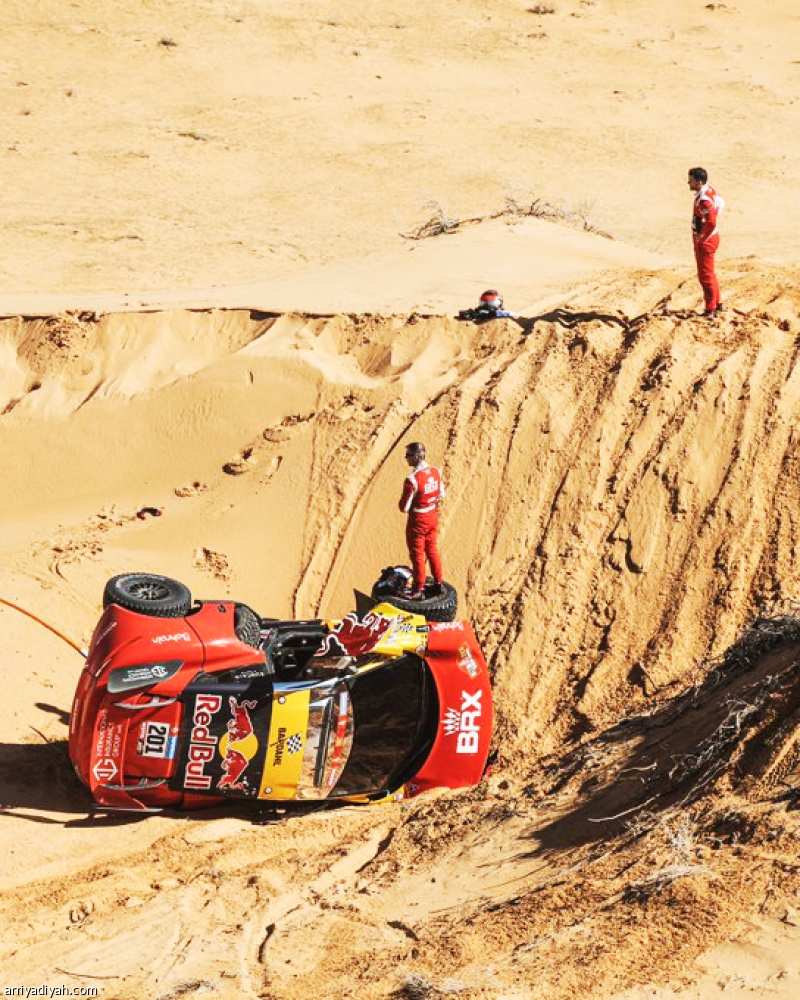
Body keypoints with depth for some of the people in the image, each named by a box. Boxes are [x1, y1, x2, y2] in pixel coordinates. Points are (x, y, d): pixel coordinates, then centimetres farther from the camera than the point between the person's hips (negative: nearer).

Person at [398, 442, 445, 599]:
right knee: (433, 550, 21)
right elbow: (441, 495, 8)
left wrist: (402, 503, -3)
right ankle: (439, 584, 32)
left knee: (417, 555, 8)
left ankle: (419, 589, 19)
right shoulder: (436, 471, -6)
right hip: (433, 517, 7)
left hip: (418, 521, -6)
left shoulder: (412, 479, -28)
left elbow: (404, 507, -23)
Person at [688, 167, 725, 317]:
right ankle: (717, 303, 33)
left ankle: (711, 310, 8)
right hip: (711, 237, 10)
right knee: (710, 273, 22)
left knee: (705, 276, 0)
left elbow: (711, 223, -36)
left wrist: (701, 238, -22)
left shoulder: (703, 200, -29)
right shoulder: (710, 190, 2)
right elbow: (720, 204, 21)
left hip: (705, 241, -10)